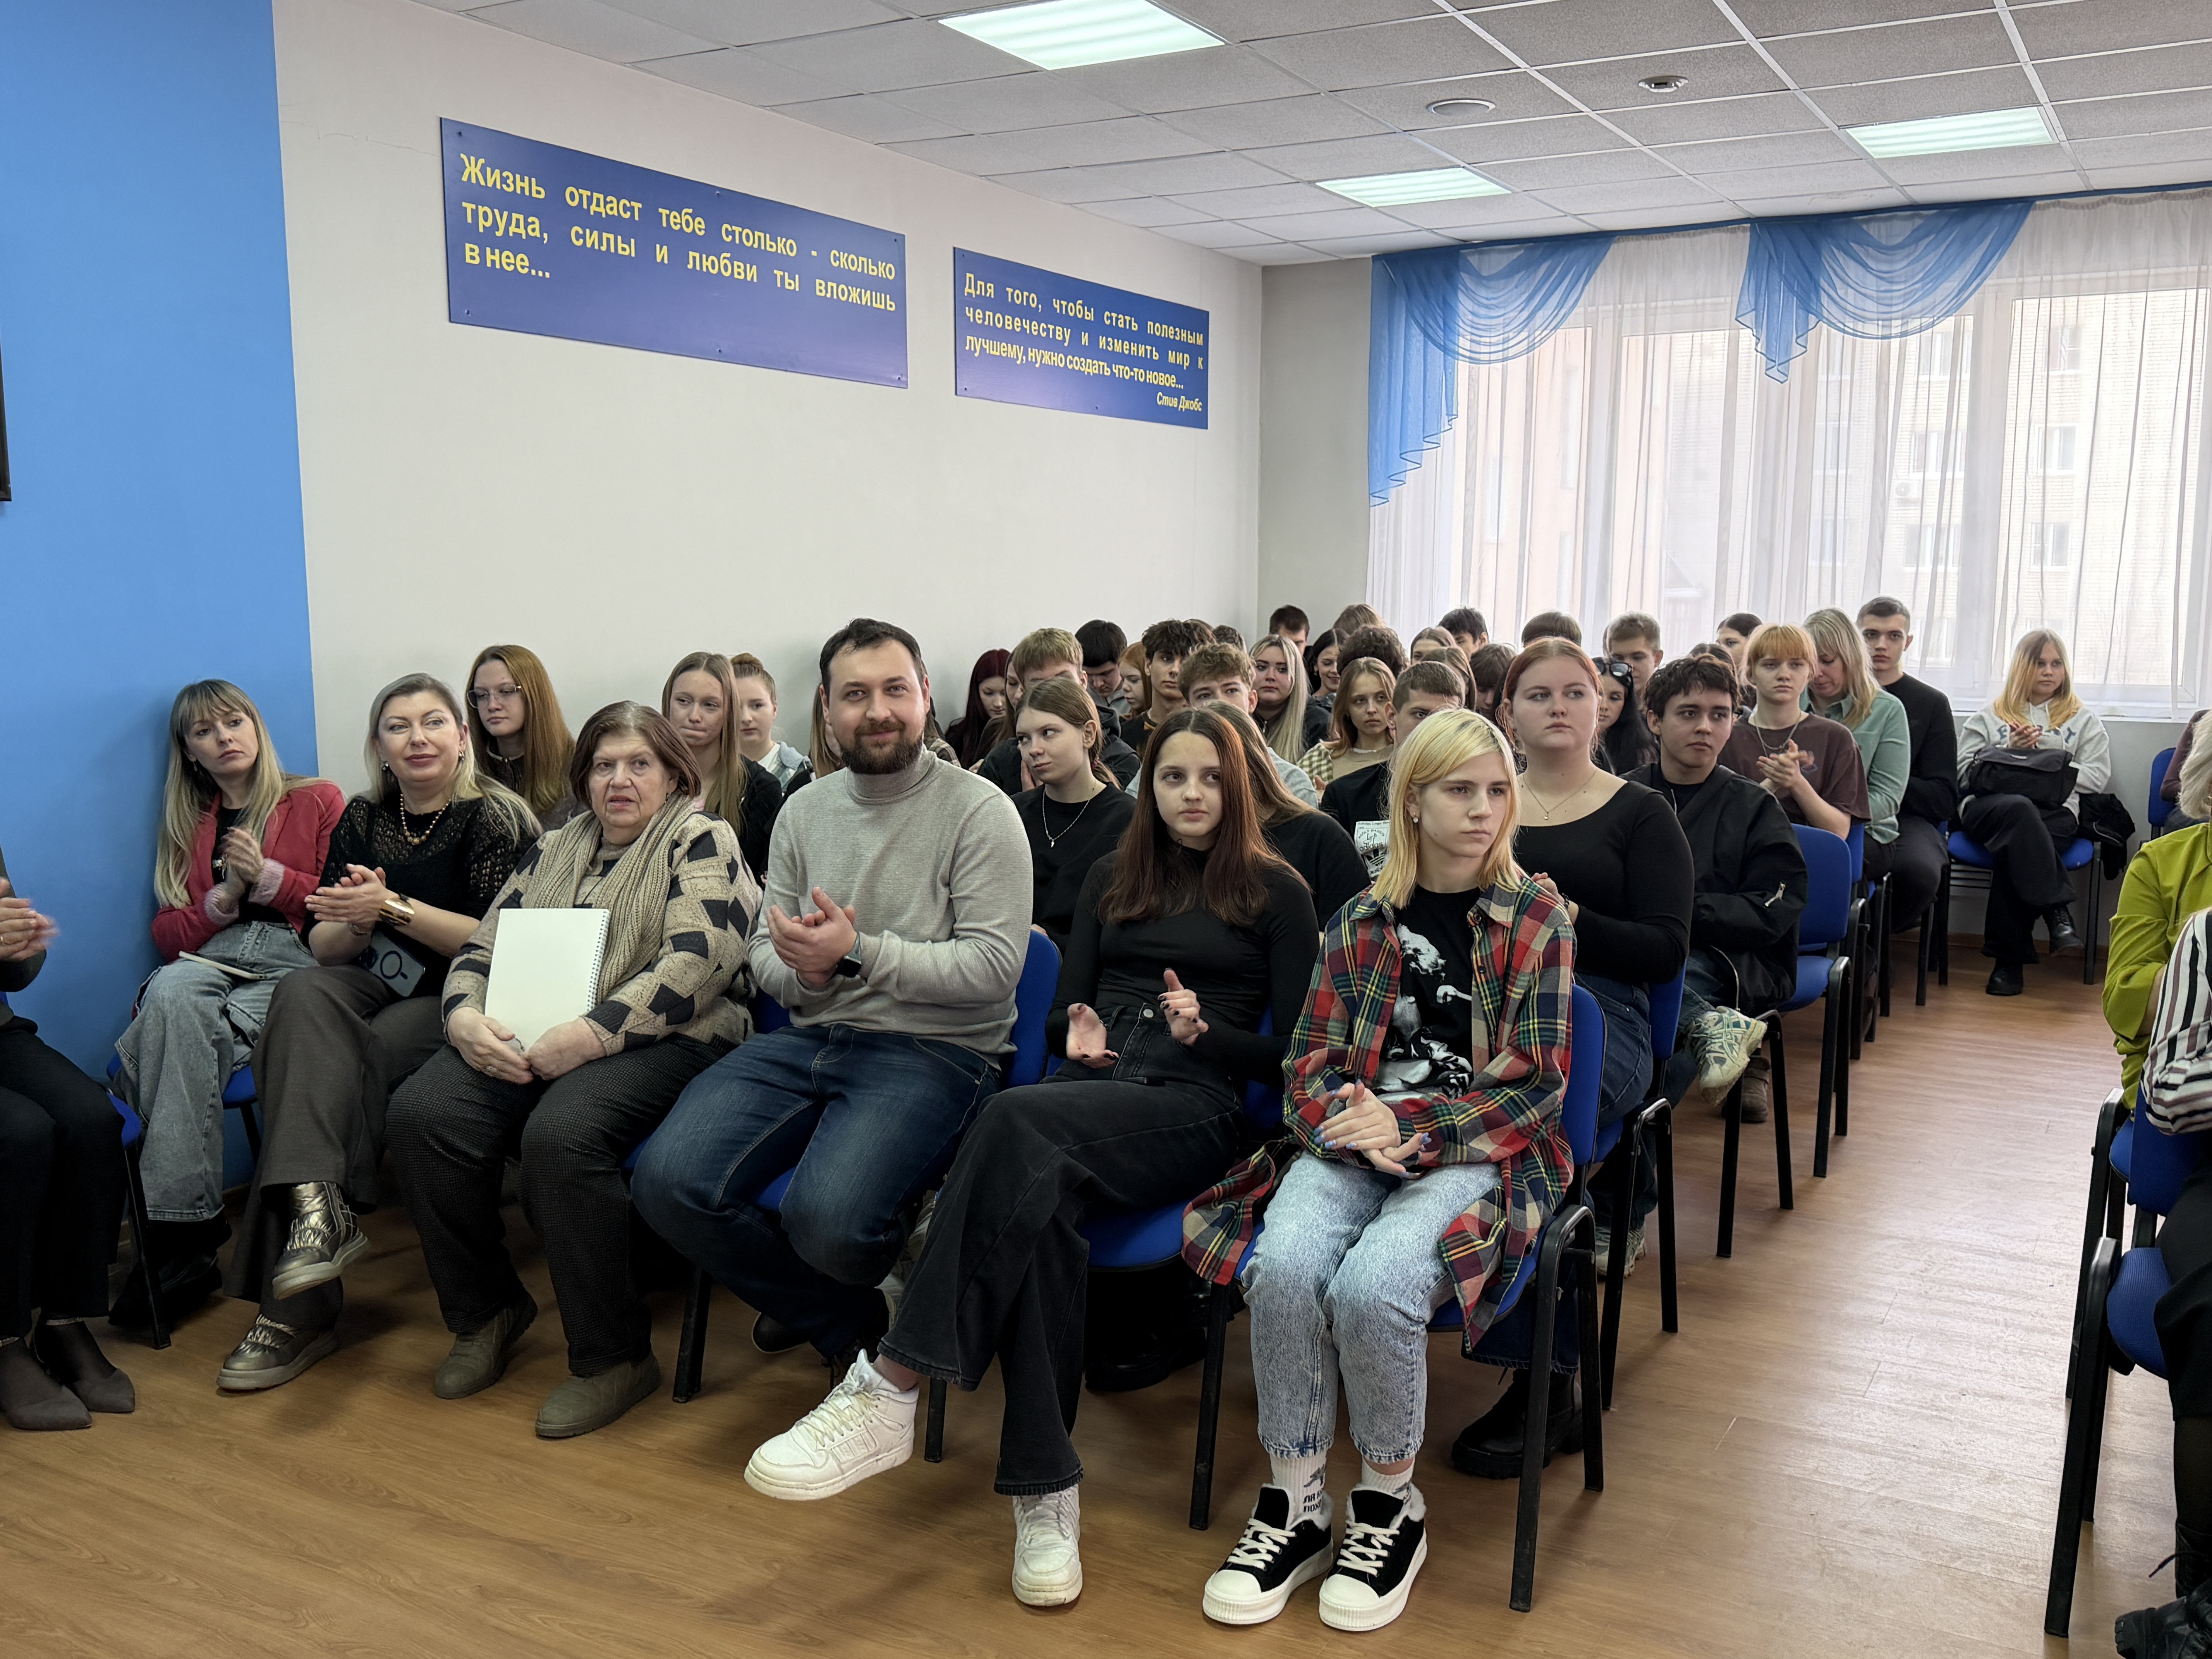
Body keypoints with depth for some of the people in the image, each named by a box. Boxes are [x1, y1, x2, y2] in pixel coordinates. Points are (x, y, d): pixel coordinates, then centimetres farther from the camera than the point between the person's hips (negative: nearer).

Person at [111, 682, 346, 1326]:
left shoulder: (317, 801, 14)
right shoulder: (187, 824, 25)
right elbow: (168, 935, 18)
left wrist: (267, 876, -5)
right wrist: (224, 896, 1)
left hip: (292, 962, -3)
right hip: (208, 964, 3)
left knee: (174, 1034, -33)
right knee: (171, 992, -36)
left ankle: (175, 1234, -30)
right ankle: (186, 1230, -36)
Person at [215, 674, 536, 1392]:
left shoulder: (494, 817, -3)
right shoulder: (363, 819, 13)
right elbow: (324, 947, 12)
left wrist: (393, 908, -19)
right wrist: (358, 920, -12)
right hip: (375, 988, 5)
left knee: (347, 1062, -30)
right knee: (302, 993, -29)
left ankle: (295, 1309, -24)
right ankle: (315, 1203, -43)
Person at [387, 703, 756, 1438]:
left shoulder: (700, 841, 3)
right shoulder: (554, 850, 23)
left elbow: (696, 964, -12)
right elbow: (482, 949, 19)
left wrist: (589, 1035, -21)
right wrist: (465, 1018, -5)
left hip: (662, 1041, -6)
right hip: (529, 1039, 6)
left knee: (560, 1132, -34)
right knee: (421, 1111, -20)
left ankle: (614, 1356, -16)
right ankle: (487, 1310, 1)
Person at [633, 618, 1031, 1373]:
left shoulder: (979, 811, -3)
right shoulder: (805, 810, 16)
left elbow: (993, 967, -11)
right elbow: (764, 950, 16)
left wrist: (857, 956, -18)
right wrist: (806, 972, -8)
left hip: (933, 1050, -6)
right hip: (808, 1037, 6)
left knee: (827, 1217, -32)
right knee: (667, 1181, -18)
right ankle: (854, 1327, 3)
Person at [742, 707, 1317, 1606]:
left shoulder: (1276, 891, 12)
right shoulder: (1112, 878, 24)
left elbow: (1292, 1051, 6)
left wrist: (1204, 1029, -12)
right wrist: (1080, 1034, -1)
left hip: (1194, 1103, -3)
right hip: (1086, 1086, 3)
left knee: (1018, 1122, -36)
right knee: (1035, 1199, -36)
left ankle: (890, 1390, -38)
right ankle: (1046, 1492, -34)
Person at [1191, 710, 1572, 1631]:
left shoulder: (1535, 919, 6)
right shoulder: (1362, 920, 14)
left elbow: (1536, 1087, -1)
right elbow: (1310, 1057, 10)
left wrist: (1409, 1128, -14)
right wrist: (1350, 1122, -13)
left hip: (1477, 1155, -2)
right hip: (1351, 1142, 3)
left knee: (1373, 1284, -32)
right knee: (1285, 1267, -30)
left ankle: (1391, 1504, -5)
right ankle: (1294, 1503, -9)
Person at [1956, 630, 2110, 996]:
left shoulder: (2083, 721, 26)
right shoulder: (1988, 718, 25)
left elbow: (2097, 776, 11)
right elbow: (1966, 772, 13)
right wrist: (2010, 751, -1)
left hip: (2056, 811, 0)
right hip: (1989, 805, 0)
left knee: (2011, 847, -36)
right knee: (2018, 809, -41)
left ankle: (2009, 961, -33)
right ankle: (2058, 910, -41)